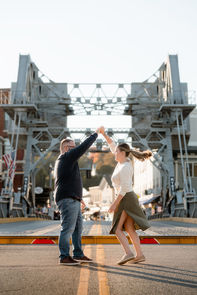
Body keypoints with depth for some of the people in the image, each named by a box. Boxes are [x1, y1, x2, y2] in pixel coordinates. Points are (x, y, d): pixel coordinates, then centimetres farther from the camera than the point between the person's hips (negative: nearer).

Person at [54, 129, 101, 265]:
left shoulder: (62, 162, 24)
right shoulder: (67, 157, -7)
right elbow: (84, 146, -10)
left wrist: (79, 198, 27)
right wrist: (96, 133, 2)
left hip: (73, 200, 11)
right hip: (68, 199, -11)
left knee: (78, 227, 12)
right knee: (68, 228, -8)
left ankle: (78, 254, 18)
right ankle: (64, 257, -2)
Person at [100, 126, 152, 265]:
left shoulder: (125, 168, -19)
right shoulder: (125, 160, 7)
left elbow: (124, 188, -24)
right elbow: (112, 145, 18)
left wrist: (114, 204, -22)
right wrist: (104, 133, 11)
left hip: (125, 199, -10)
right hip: (127, 198, 10)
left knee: (117, 229, -9)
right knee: (129, 229, 10)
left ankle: (128, 253, -19)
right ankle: (139, 254, 10)